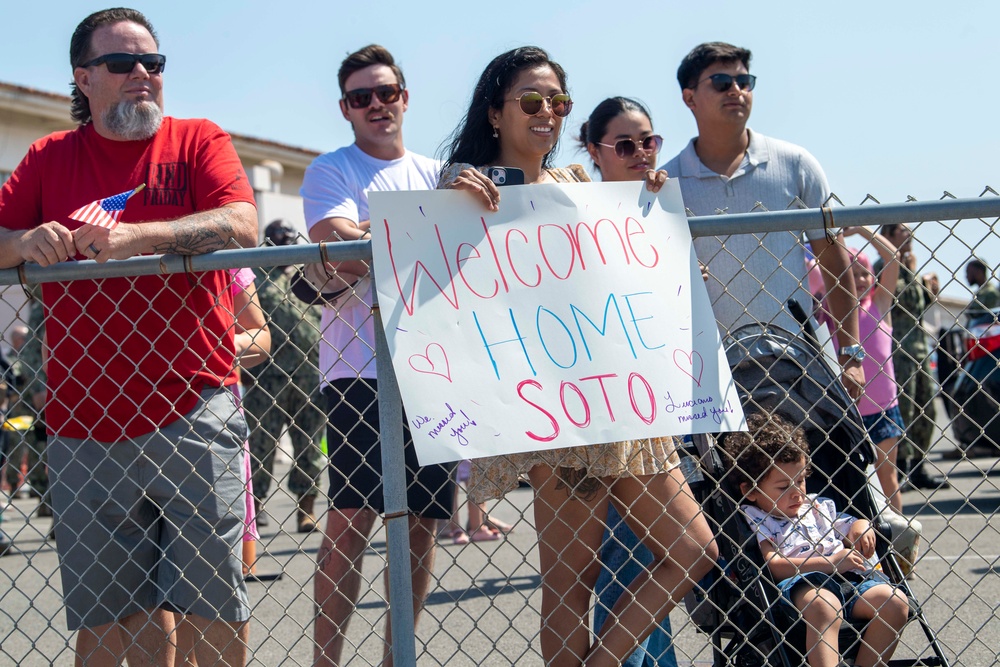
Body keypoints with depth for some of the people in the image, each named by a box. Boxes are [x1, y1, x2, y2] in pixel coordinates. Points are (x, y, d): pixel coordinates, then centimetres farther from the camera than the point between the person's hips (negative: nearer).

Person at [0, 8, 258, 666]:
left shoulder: (200, 141, 6)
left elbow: (241, 225, -11)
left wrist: (136, 235, -25)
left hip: (193, 412, -2)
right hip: (85, 422, 2)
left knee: (216, 603, 1)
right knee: (126, 610, 6)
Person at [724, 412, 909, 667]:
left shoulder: (819, 506, 26)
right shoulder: (754, 519, 6)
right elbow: (773, 565, -8)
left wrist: (861, 528, 5)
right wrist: (829, 562, -13)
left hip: (848, 578, 6)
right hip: (798, 582, -6)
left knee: (895, 602, -16)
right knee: (823, 606, -39)